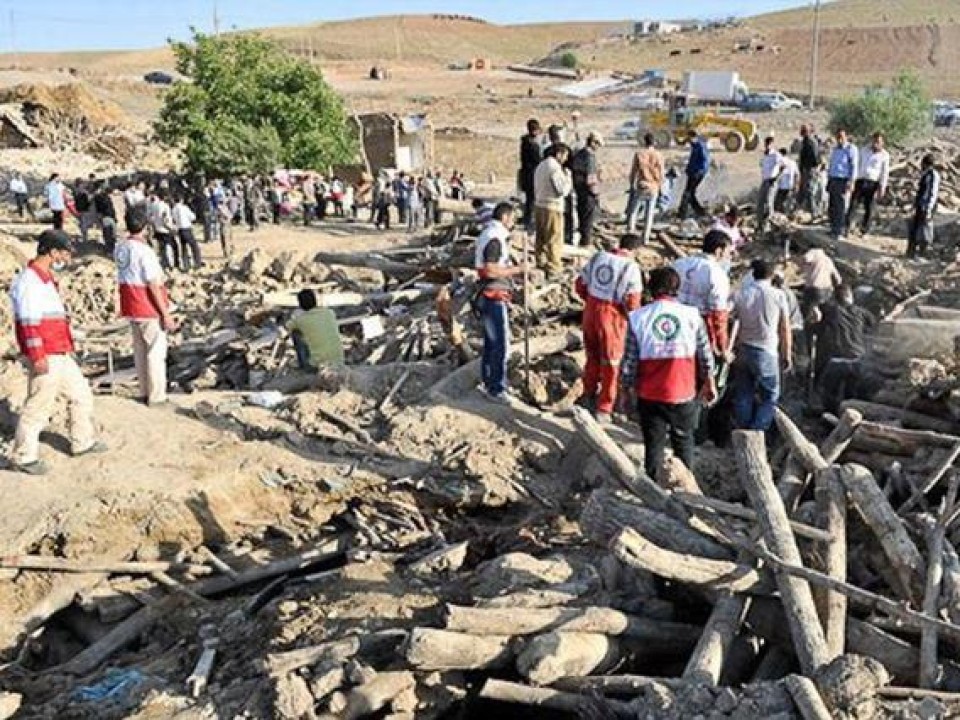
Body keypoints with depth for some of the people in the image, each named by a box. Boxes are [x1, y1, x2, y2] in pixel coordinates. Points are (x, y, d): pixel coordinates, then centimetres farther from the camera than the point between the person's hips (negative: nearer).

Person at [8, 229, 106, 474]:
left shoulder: (46, 279, 16)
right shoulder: (30, 280, -15)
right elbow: (28, 322, -21)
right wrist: (37, 357, -24)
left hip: (60, 355, 10)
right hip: (45, 358, -10)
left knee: (82, 395, 18)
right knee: (39, 406, -3)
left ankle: (82, 442, 30)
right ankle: (23, 456, 8)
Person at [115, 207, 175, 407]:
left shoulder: (120, 248, 3)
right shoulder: (144, 251, -20)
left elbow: (124, 277, 10)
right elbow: (153, 286, -20)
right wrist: (166, 314, -15)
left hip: (130, 306, 7)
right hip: (149, 308, -7)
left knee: (140, 349, 16)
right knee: (156, 351, 2)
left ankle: (144, 391, 25)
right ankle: (157, 396, 6)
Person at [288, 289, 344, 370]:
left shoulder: (299, 318, -4)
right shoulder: (330, 313, 6)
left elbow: (288, 327, 21)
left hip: (317, 364, -3)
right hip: (338, 363, 4)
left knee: (295, 332, 13)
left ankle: (303, 365, 20)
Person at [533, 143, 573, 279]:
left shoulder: (541, 165, 12)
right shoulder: (555, 168, -16)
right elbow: (562, 191, -17)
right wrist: (568, 176, -6)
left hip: (539, 205, 9)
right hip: (552, 208, -9)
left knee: (541, 238, 16)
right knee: (554, 240, -2)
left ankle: (541, 265, 24)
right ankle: (553, 269, 0)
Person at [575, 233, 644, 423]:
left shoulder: (598, 257, 2)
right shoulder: (631, 266, -14)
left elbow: (581, 285, 7)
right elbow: (632, 302, -17)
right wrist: (633, 315, 3)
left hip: (591, 311, 5)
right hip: (612, 316, -5)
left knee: (593, 355, 24)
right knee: (611, 364, 10)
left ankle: (589, 394, 42)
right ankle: (603, 409, 16)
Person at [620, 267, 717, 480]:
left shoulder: (638, 318, -8)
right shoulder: (692, 315, -5)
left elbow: (629, 360, -6)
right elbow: (705, 355, 2)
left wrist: (626, 388, 9)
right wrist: (709, 383, 17)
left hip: (650, 396, -1)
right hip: (685, 394, 1)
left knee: (654, 446, 13)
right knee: (684, 443, 20)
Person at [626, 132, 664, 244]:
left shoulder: (639, 154, -7)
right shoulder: (658, 155, -4)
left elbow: (633, 171, -2)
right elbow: (661, 174, 0)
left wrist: (632, 184, 11)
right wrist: (659, 187, 14)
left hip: (641, 187, -1)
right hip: (654, 188, 1)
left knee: (633, 211, 12)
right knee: (649, 214, 8)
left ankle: (630, 232, 2)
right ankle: (645, 238, 9)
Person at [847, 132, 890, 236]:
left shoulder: (884, 155, 1)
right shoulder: (864, 150, 11)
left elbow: (885, 173, 0)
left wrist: (882, 188, -7)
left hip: (873, 183, -2)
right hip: (860, 181, 2)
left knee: (869, 208, 2)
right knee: (853, 204, -7)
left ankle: (864, 231, 10)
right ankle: (846, 228, -8)